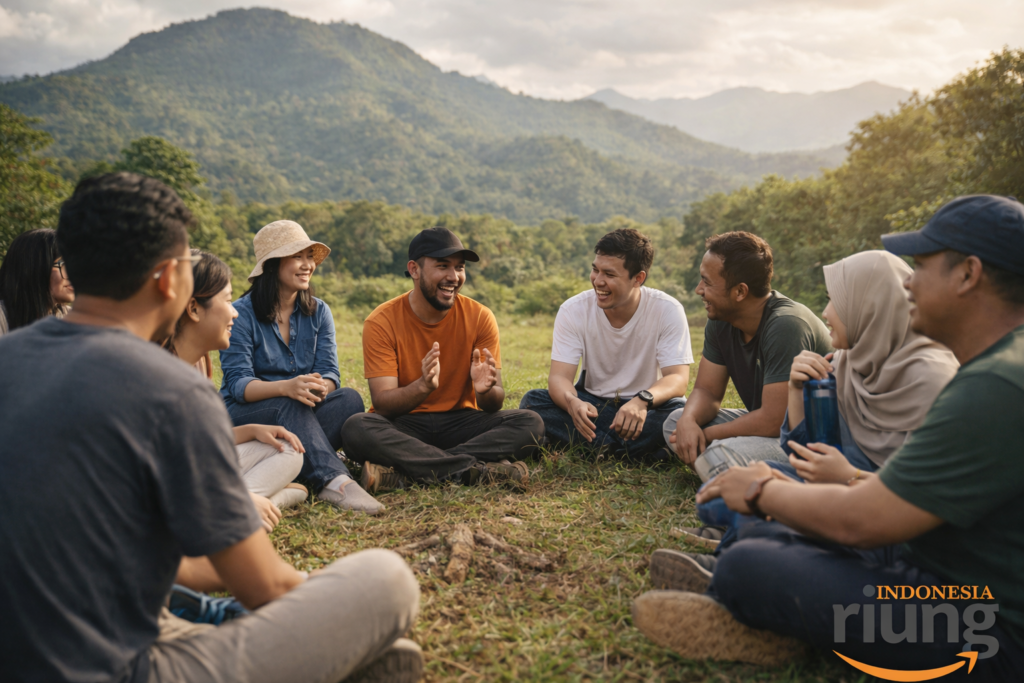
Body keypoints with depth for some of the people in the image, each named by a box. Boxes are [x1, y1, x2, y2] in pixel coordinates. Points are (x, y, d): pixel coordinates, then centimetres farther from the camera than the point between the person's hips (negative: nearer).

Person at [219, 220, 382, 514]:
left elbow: (329, 371, -3)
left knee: (349, 398, -26)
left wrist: (320, 387, -29)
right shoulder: (241, 314, -7)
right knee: (290, 406, -37)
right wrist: (286, 387, -37)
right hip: (244, 414, -4)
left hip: (302, 412, 4)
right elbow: (237, 383, -17)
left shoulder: (319, 311, 7)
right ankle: (332, 480, -51)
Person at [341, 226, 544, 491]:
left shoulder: (479, 317, -4)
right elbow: (382, 404, -16)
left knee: (530, 422, -22)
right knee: (356, 428, -32)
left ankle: (404, 474, -31)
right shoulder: (381, 322, -9)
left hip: (459, 423, 2)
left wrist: (485, 391, -31)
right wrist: (423, 386, -37)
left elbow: (494, 406, -6)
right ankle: (477, 470, -30)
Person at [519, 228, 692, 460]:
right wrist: (572, 402, -42)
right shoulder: (573, 311, -10)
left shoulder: (668, 311, -14)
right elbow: (559, 377, -17)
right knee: (532, 401, -25)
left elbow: (678, 379, -21)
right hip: (592, 405, 2)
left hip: (646, 407, -2)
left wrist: (642, 401, -44)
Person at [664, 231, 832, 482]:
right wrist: (689, 421, -19)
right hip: (766, 424, 9)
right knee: (677, 421, 3)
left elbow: (772, 421, -28)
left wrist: (707, 435, -16)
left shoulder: (785, 327, -27)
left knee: (719, 455, -31)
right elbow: (706, 391, 4)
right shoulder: (721, 321, 0)